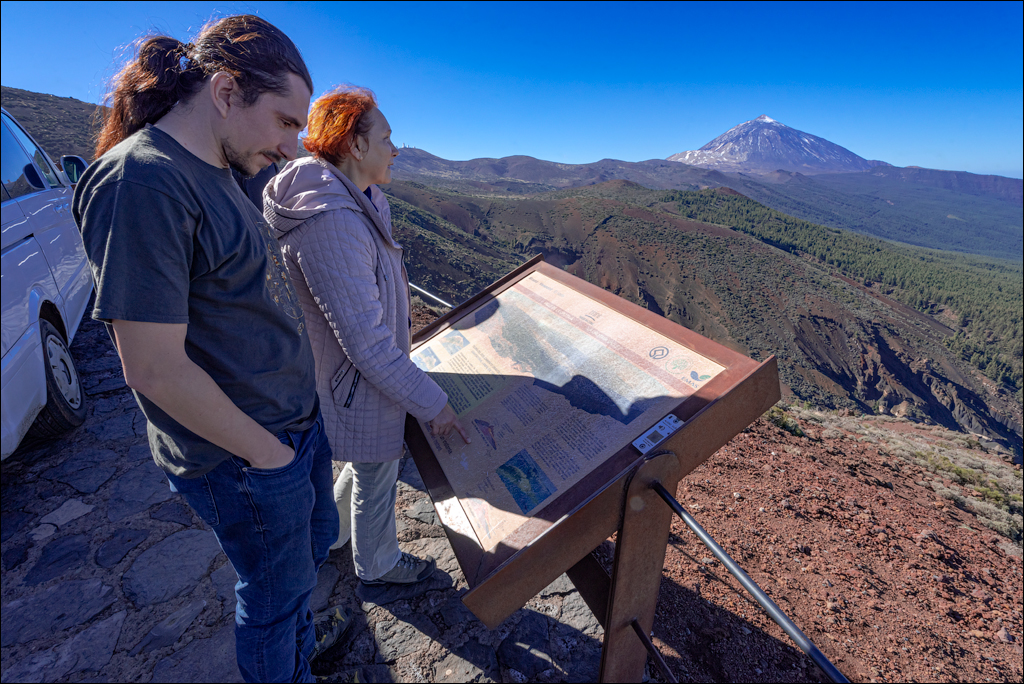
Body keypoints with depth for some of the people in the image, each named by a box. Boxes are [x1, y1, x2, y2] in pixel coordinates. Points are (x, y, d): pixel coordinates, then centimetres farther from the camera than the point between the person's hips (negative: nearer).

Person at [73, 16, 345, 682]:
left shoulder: (216, 172, 6)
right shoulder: (139, 182, -23)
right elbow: (155, 368, -25)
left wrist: (299, 419, 11)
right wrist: (268, 453, -15)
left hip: (299, 421, 9)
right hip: (243, 460, -9)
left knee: (315, 541, 29)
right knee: (274, 589, 16)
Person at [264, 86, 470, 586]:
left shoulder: (359, 202, 1)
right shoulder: (332, 222, -32)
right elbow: (366, 341, -31)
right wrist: (431, 403, -22)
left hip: (372, 364, 9)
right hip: (359, 383, -9)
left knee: (366, 463, 29)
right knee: (375, 477, 16)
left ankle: (329, 533, 53)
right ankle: (377, 565, 44)